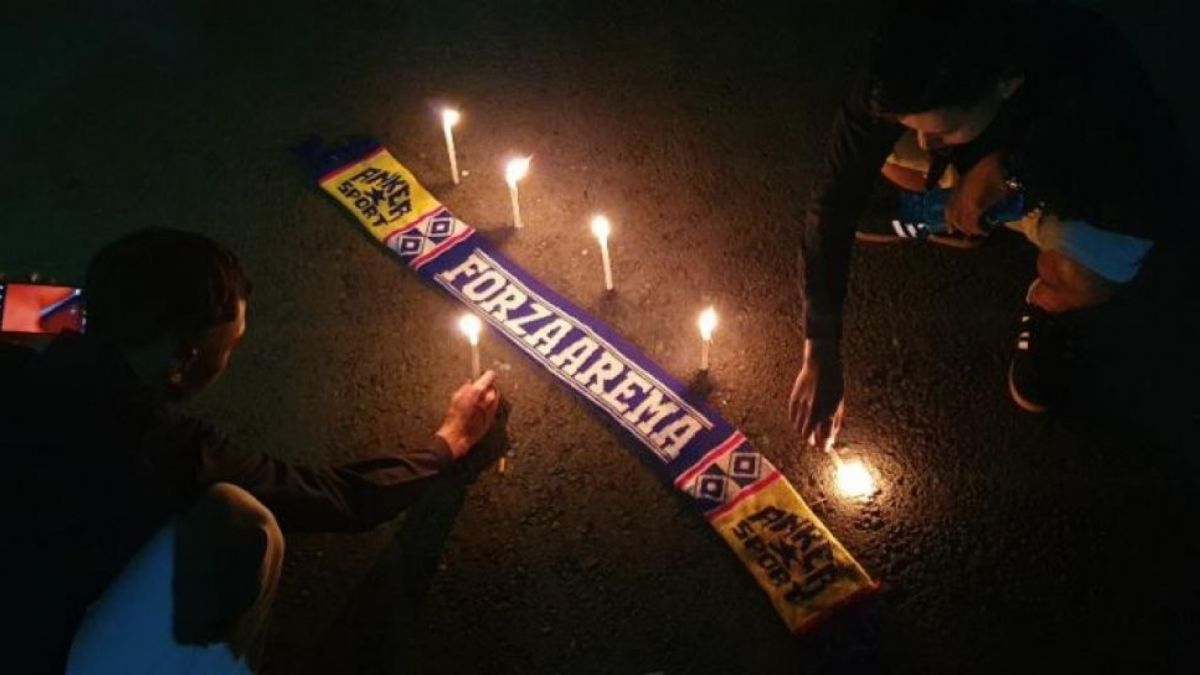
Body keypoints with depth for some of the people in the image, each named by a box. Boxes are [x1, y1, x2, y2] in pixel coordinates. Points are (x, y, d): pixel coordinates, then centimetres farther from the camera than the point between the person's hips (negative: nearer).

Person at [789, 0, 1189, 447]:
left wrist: (1011, 169, -40)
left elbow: (1156, 206, -33)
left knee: (1087, 274, -34)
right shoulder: (910, 77, -32)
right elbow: (835, 198, -27)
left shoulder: (1097, 81, -41)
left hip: (1071, 187, -4)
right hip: (976, 159, 4)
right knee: (868, 140, -19)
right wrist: (820, 354, -28)